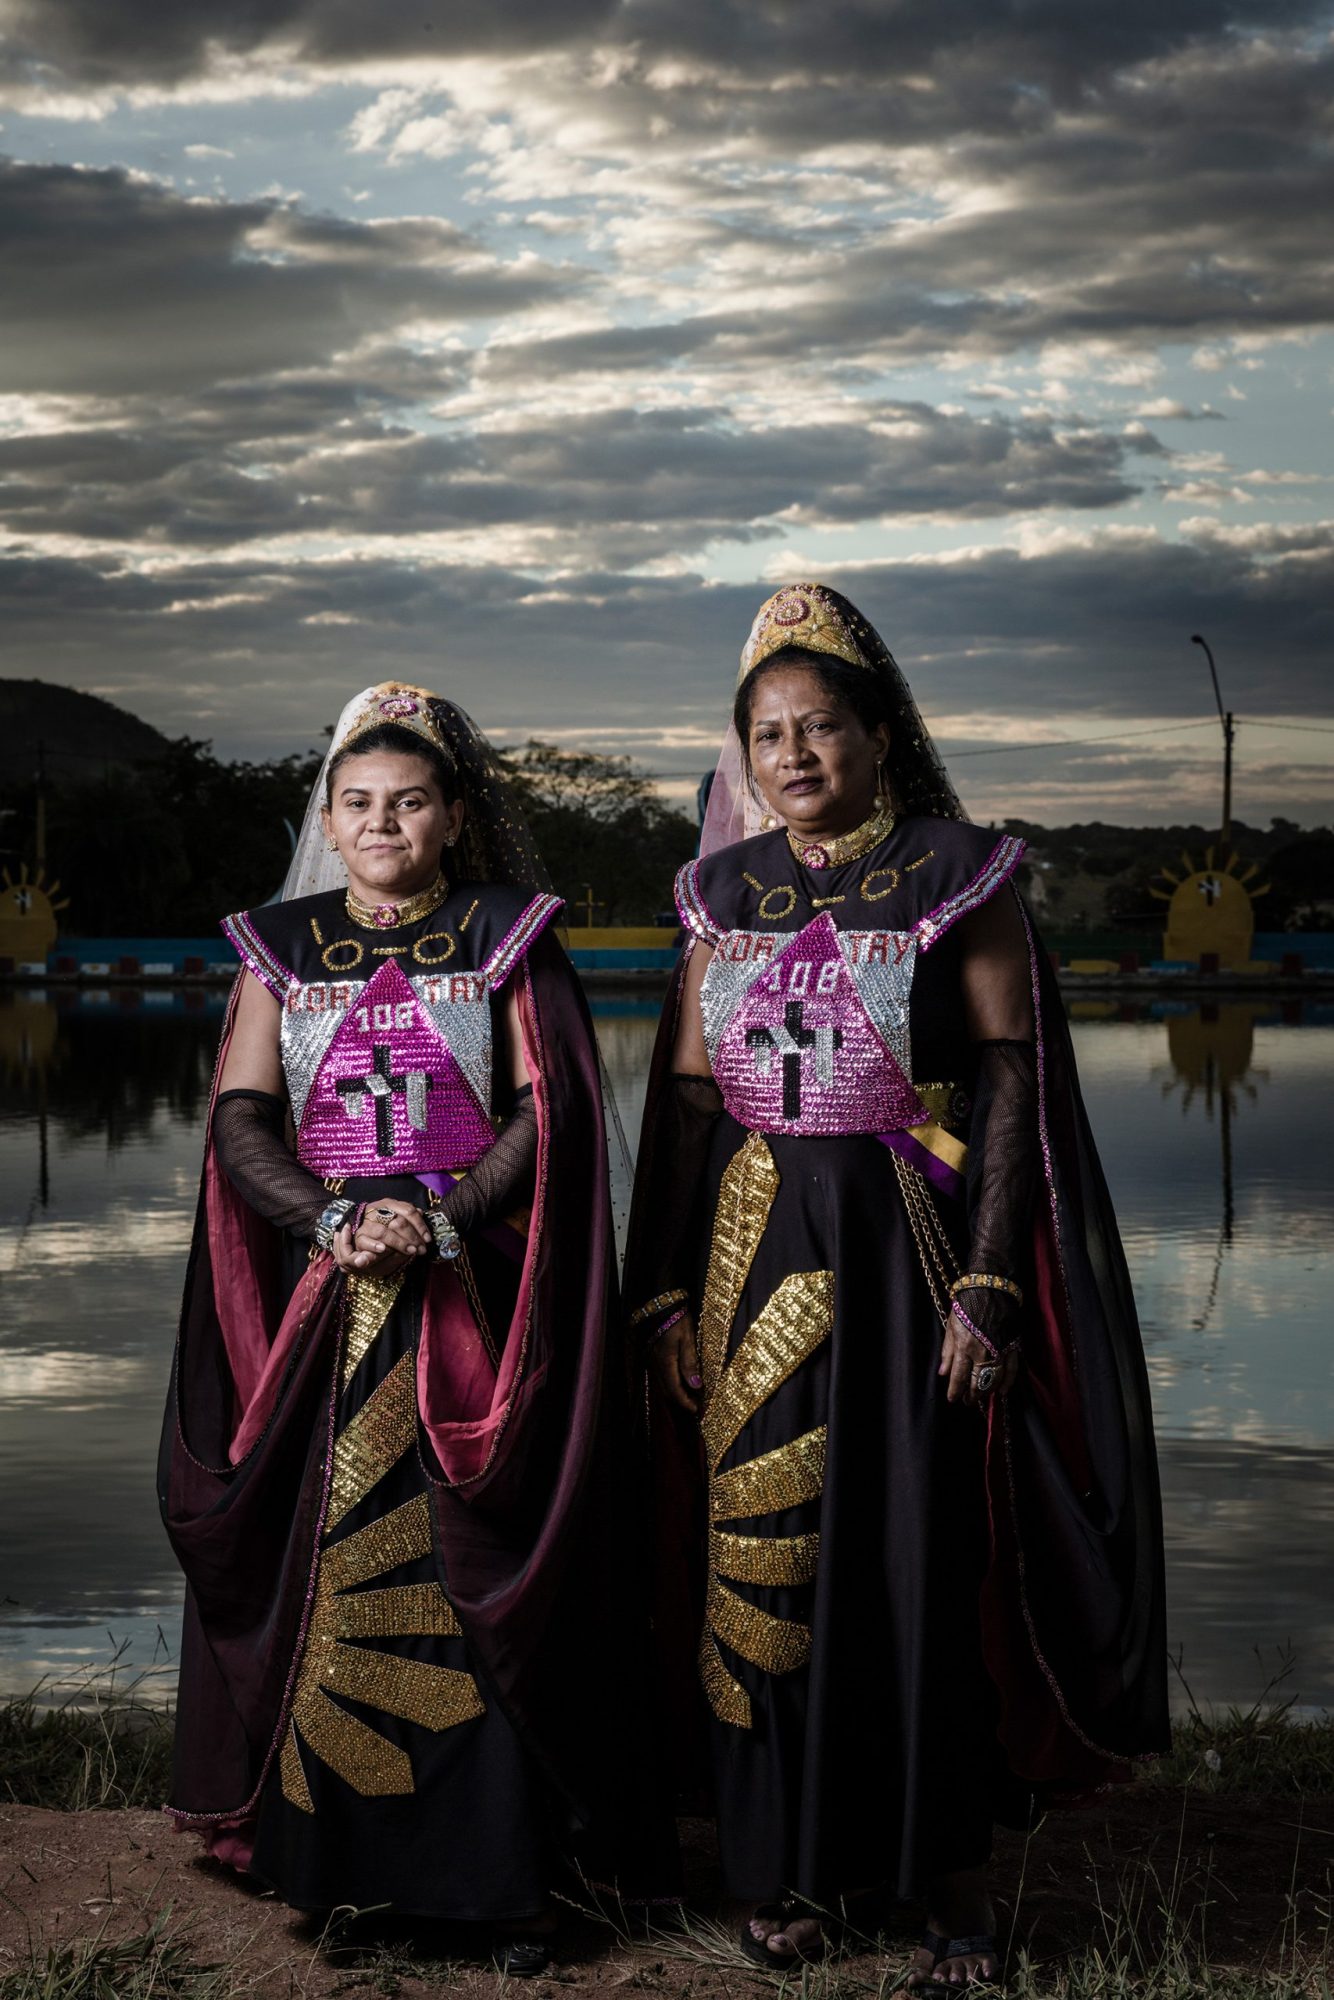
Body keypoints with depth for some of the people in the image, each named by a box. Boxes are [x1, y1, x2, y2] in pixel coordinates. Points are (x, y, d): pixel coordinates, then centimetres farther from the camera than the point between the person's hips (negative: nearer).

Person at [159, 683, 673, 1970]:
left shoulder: (508, 935, 7)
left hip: (474, 1302, -2)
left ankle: (503, 1868, -1)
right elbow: (239, 1123, 3)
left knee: (477, 1570, -5)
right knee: (320, 1567, -1)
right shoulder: (279, 947, 12)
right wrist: (335, 1220, -14)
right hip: (318, 1307, 2)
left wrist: (438, 1219, -16)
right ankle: (333, 1852, 7)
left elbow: (552, 1111, -2)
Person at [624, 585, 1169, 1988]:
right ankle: (791, 1861, 20)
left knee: (926, 1556, -1)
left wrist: (987, 1283, -13)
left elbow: (1010, 1081, -5)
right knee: (761, 1551, 5)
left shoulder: (959, 873, -1)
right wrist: (666, 1291, 3)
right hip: (759, 1253, 3)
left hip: (912, 1244, -3)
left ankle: (949, 1869, 14)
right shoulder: (725, 892, 8)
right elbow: (685, 1097, 9)